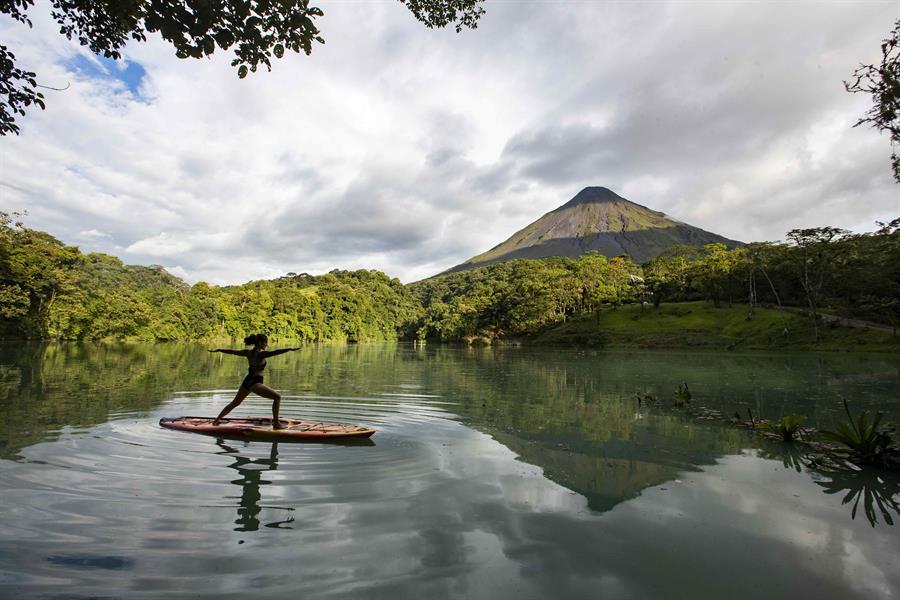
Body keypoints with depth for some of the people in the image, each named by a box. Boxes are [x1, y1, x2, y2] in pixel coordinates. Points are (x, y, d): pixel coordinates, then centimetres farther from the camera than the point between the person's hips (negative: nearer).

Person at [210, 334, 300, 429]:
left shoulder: (248, 352, 7)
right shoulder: (261, 353, -15)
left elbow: (232, 351, 19)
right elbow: (275, 352, -33)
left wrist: (218, 349, 34)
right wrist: (290, 349, -43)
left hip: (246, 382, 8)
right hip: (255, 383, -8)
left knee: (235, 403, 29)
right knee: (277, 397, -5)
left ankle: (217, 420, 43)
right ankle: (276, 424, -9)